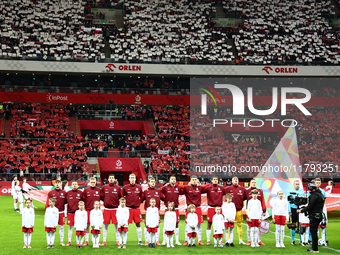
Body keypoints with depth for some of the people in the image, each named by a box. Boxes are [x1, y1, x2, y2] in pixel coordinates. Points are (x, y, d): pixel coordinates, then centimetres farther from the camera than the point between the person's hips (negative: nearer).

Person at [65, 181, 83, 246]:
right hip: (70, 212, 1)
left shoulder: (80, 193, 3)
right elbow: (65, 201, 7)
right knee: (70, 227, 4)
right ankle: (69, 241, 9)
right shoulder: (68, 193, 6)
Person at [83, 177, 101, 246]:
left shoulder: (99, 190, 5)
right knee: (87, 226, 3)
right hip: (88, 210, 0)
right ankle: (86, 241, 9)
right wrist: (83, 207, 3)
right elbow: (83, 199, 7)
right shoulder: (86, 190, 5)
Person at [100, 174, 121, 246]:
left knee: (116, 225, 2)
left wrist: (118, 204, 0)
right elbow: (101, 197, 13)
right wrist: (106, 201, 5)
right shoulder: (104, 187, 5)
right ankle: (104, 241, 9)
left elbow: (121, 197, 8)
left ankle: (117, 241, 9)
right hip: (106, 209, 1)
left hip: (115, 209, -1)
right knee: (105, 225, 4)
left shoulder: (118, 188, 2)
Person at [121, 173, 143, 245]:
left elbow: (141, 196, 17)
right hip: (128, 209, -2)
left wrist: (139, 203, 11)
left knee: (138, 224, 5)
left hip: (137, 208, 2)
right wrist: (124, 203, 6)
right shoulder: (125, 187, -2)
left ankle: (140, 240, 11)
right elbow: (121, 196, 9)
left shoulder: (139, 187, 5)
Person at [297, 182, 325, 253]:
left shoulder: (314, 196, -15)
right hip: (318, 215, 10)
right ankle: (314, 247, 19)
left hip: (314, 216, -10)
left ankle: (315, 249, -5)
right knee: (313, 231, 15)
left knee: (313, 231, -6)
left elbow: (310, 207, -18)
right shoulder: (320, 194, 16)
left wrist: (301, 210, -8)